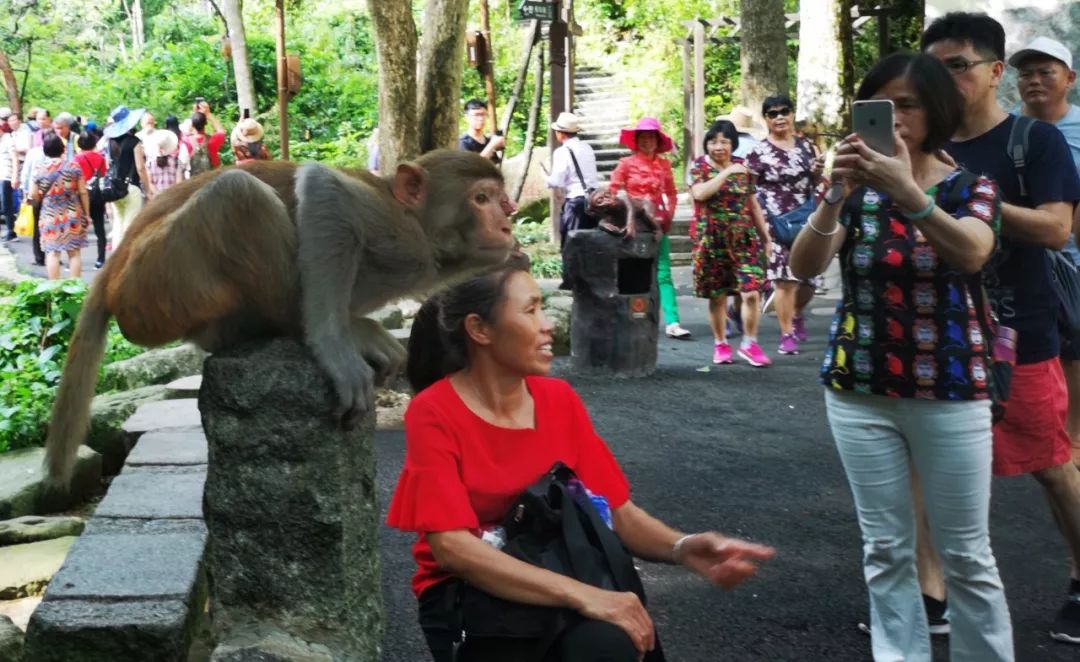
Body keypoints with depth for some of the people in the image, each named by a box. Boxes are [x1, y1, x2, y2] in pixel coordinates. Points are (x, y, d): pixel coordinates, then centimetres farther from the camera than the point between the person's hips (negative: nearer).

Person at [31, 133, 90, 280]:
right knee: (74, 252, 6)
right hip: (73, 215, 0)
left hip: (50, 216, 0)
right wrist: (87, 213, 6)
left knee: (52, 252, 2)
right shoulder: (73, 166, -4)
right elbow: (83, 192, -3)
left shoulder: (39, 168, -2)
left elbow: (33, 195, -1)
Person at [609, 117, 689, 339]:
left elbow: (671, 193, 15)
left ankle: (672, 323, -10)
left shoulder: (664, 165, 6)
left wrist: (669, 215, 3)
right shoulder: (626, 164, -2)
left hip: (658, 224, 2)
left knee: (663, 274, -4)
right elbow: (612, 192, -1)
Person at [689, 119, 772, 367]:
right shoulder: (699, 166, 1)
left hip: (745, 239, 2)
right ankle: (720, 344, 21)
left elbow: (754, 205, 14)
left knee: (751, 293, -8)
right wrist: (726, 173, -18)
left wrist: (766, 237, 14)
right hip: (712, 241, -2)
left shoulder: (743, 168, 9)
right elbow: (699, 193, -19)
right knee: (717, 296, 5)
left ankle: (749, 343, 7)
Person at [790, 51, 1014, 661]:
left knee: (967, 554, 5)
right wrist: (834, 199, -30)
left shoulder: (972, 188, -2)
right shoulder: (856, 190, 2)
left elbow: (971, 252, -25)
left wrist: (908, 193, -42)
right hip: (859, 392, 2)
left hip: (951, 394, -2)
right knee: (886, 549, 8)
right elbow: (804, 267, -12)